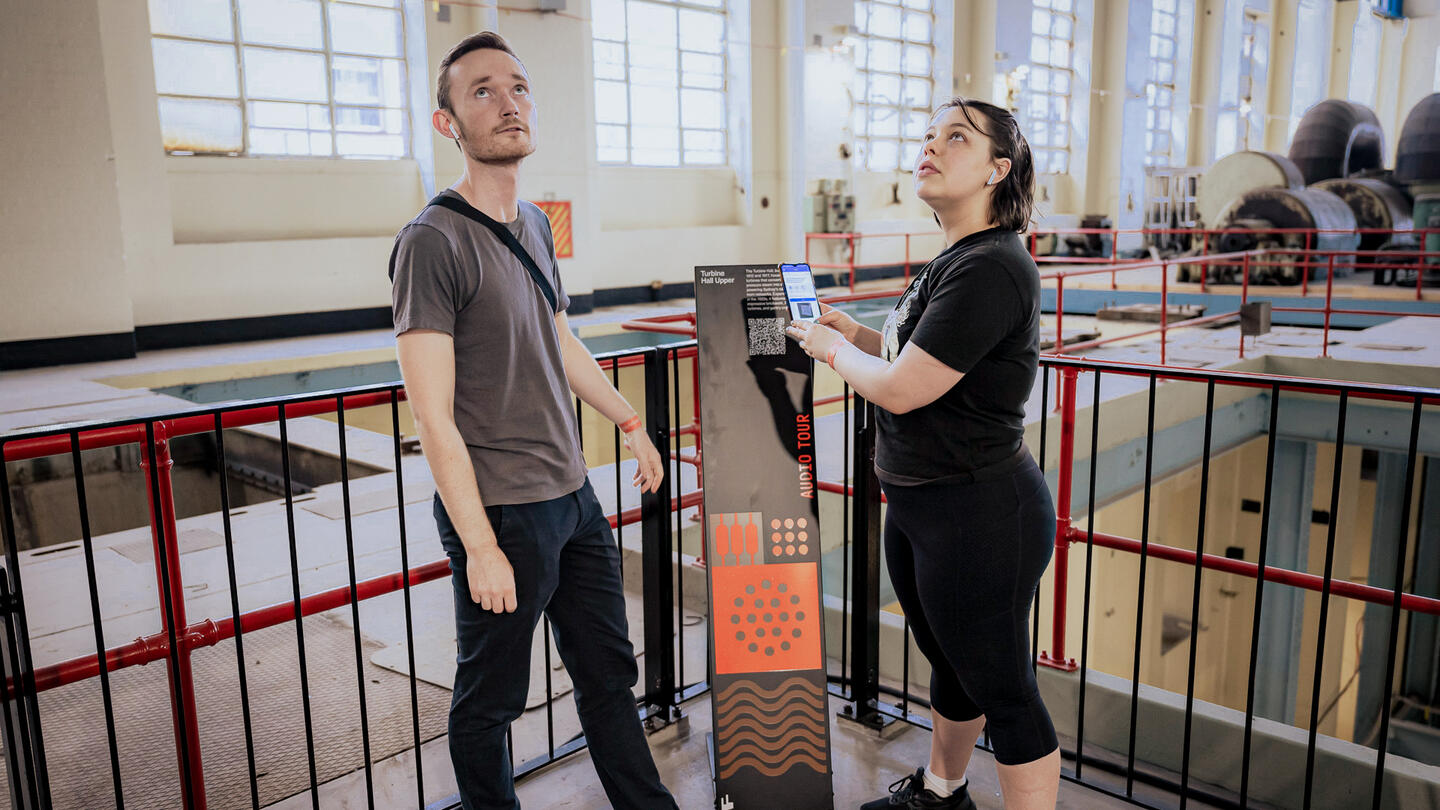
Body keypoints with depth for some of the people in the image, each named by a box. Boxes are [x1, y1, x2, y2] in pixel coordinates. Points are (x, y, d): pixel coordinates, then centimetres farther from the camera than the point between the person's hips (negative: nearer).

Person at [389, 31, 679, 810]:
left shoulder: (534, 225, 9)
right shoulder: (432, 242, -15)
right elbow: (433, 416, -18)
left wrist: (632, 423, 27)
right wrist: (480, 547, -18)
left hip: (575, 498, 8)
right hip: (502, 514, -8)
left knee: (610, 673, 20)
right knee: (489, 702, 11)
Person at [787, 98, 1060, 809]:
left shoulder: (991, 269, -22)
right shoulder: (954, 261, 10)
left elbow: (900, 390, -23)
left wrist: (834, 350, -6)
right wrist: (854, 332, 10)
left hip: (980, 512, -11)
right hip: (918, 504, 11)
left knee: (1001, 690, 6)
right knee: (949, 662, 27)